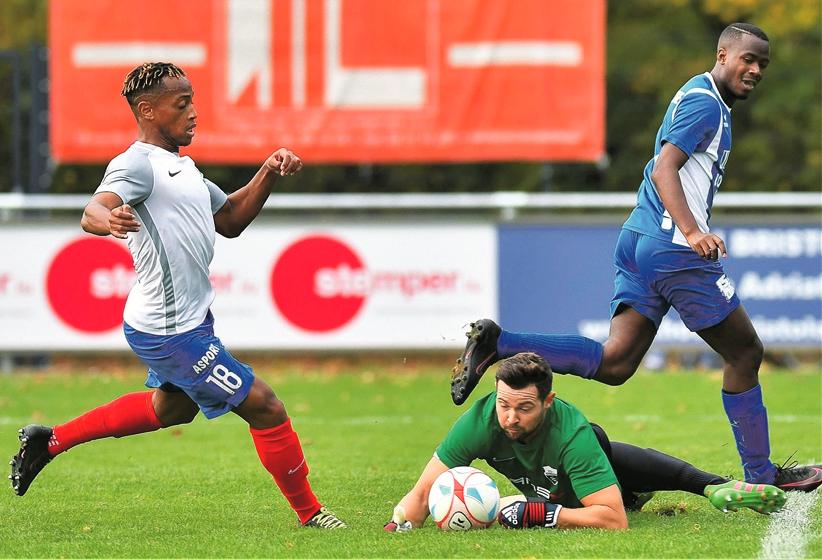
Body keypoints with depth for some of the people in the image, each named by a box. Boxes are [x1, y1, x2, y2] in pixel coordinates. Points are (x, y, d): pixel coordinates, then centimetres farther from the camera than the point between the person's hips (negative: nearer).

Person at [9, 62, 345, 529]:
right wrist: (107, 219, -59)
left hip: (189, 319, 11)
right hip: (172, 332, -11)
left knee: (171, 408, 31)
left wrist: (269, 175, 7)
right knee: (264, 407, -7)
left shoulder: (180, 165, 14)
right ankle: (310, 513, 9)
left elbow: (229, 219, 22)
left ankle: (51, 440, 36)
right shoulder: (138, 164, -17)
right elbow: (92, 212, -35)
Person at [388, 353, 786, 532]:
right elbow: (423, 492, -37)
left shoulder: (571, 433, -48)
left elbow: (614, 521, -52)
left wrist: (535, 514, -55)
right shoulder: (481, 421, -41)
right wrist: (398, 527, -57)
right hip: (549, 495, 3)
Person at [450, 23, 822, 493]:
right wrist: (692, 232, -32)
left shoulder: (699, 99, 21)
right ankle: (760, 476, 9)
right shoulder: (705, 102, -10)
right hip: (673, 249, -10)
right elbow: (663, 169, -20)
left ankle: (496, 343, -9)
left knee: (615, 362, -1)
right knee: (745, 352, 2)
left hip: (639, 242, 10)